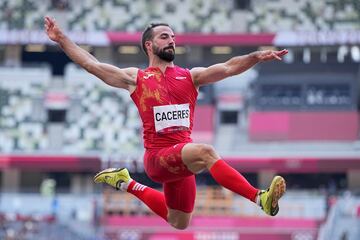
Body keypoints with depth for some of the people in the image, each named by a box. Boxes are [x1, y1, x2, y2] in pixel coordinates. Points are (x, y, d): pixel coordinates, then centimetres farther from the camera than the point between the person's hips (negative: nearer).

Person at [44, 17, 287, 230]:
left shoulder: (191, 76, 11)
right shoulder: (136, 78, 6)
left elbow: (227, 68, -3)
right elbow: (92, 65, 3)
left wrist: (256, 57, -20)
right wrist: (62, 39, -4)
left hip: (182, 157, 5)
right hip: (158, 156, -5)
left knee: (179, 223, 18)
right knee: (205, 152, -34)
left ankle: (128, 184, 37)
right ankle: (260, 198, -43)